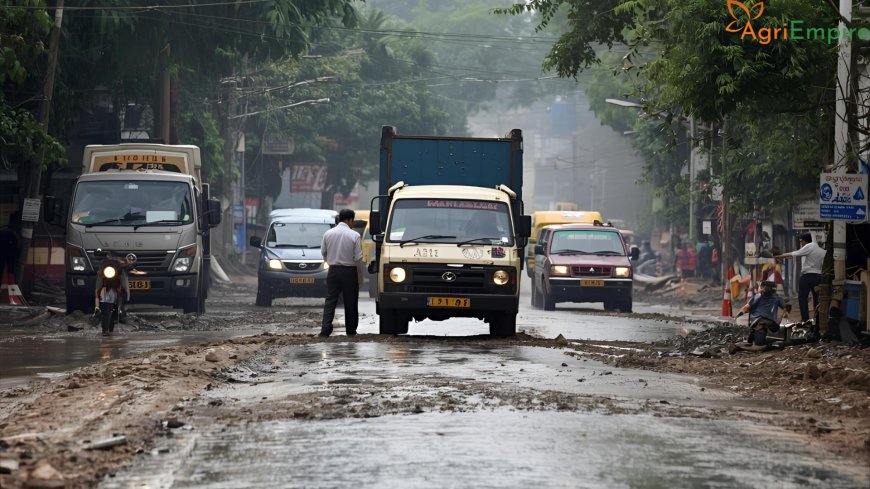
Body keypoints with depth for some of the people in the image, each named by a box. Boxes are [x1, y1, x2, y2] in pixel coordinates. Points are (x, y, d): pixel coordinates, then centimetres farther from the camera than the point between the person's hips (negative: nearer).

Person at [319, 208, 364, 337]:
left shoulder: (328, 234, 0)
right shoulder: (354, 235, -10)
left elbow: (323, 252, 11)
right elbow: (358, 258, -8)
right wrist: (360, 277, 2)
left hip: (333, 271, 3)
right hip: (349, 272, -2)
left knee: (330, 300, 3)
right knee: (350, 302, 8)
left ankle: (325, 328, -12)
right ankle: (351, 330, 15)